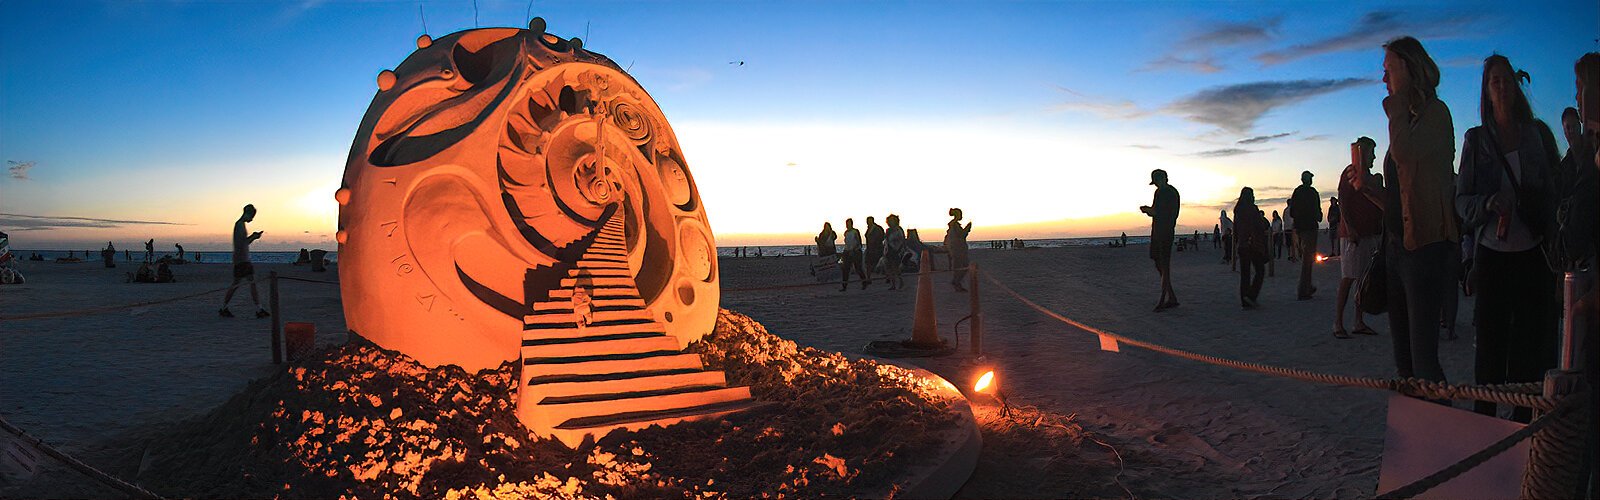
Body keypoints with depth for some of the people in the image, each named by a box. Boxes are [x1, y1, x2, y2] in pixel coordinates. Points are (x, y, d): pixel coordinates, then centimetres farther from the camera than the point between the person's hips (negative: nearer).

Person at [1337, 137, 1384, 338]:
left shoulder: (1369, 177, 20)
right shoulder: (1350, 173, -4)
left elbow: (1376, 207, 23)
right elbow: (1343, 203, -12)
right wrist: (1350, 228, -20)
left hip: (1370, 233, 8)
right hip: (1353, 234, -8)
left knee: (1364, 277, 7)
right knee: (1348, 277, -10)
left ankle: (1359, 322, 10)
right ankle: (1338, 323, -9)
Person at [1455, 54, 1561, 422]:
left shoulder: (1538, 133, 8)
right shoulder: (1476, 139, 5)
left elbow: (1555, 190, 7)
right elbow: (1461, 199, 4)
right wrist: (1488, 204, -18)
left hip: (1534, 253, 1)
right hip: (1492, 253, -1)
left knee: (1533, 336, 2)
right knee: (1491, 337, 1)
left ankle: (1525, 415, 12)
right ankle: (1485, 415, 10)